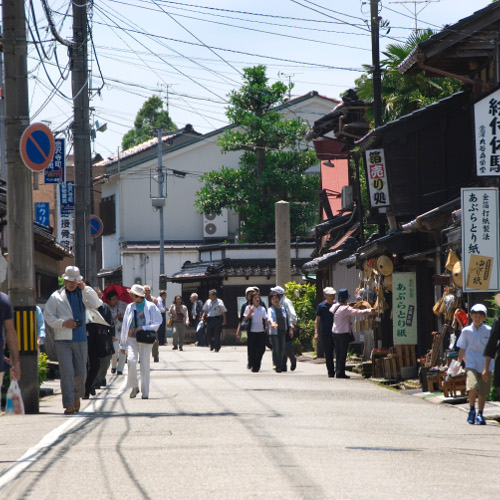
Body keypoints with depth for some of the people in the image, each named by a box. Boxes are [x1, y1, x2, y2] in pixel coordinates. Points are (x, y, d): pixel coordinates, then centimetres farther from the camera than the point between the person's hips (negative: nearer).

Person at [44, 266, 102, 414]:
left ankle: (77, 396, 33)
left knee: (81, 371, 7)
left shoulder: (83, 294, 11)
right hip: (63, 340, -2)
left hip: (80, 339, 2)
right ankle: (69, 405, -11)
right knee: (67, 372, -10)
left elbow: (96, 305, -7)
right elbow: (48, 316, 3)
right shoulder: (56, 296, 6)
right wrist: (63, 323, -11)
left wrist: (85, 289, -11)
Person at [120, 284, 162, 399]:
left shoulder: (151, 307, 1)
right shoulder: (130, 307, 10)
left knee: (145, 365, 0)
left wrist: (143, 328, -13)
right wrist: (123, 344, 12)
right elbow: (125, 325, 13)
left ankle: (145, 392, 9)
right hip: (132, 338, 2)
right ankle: (134, 387, -1)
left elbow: (157, 323, 0)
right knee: (131, 361, -18)